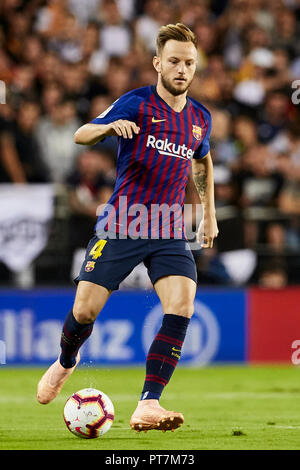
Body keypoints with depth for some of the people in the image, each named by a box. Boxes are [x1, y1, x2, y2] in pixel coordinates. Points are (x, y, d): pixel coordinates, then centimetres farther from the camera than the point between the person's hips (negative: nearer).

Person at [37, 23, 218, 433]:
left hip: (169, 230, 3)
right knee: (85, 310, -5)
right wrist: (110, 126, -30)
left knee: (181, 308, -20)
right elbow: (80, 136, -9)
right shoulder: (137, 104, -4)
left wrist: (209, 213, 26)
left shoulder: (200, 118, 10)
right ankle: (66, 362, 31)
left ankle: (148, 405, -20)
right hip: (120, 226, -3)